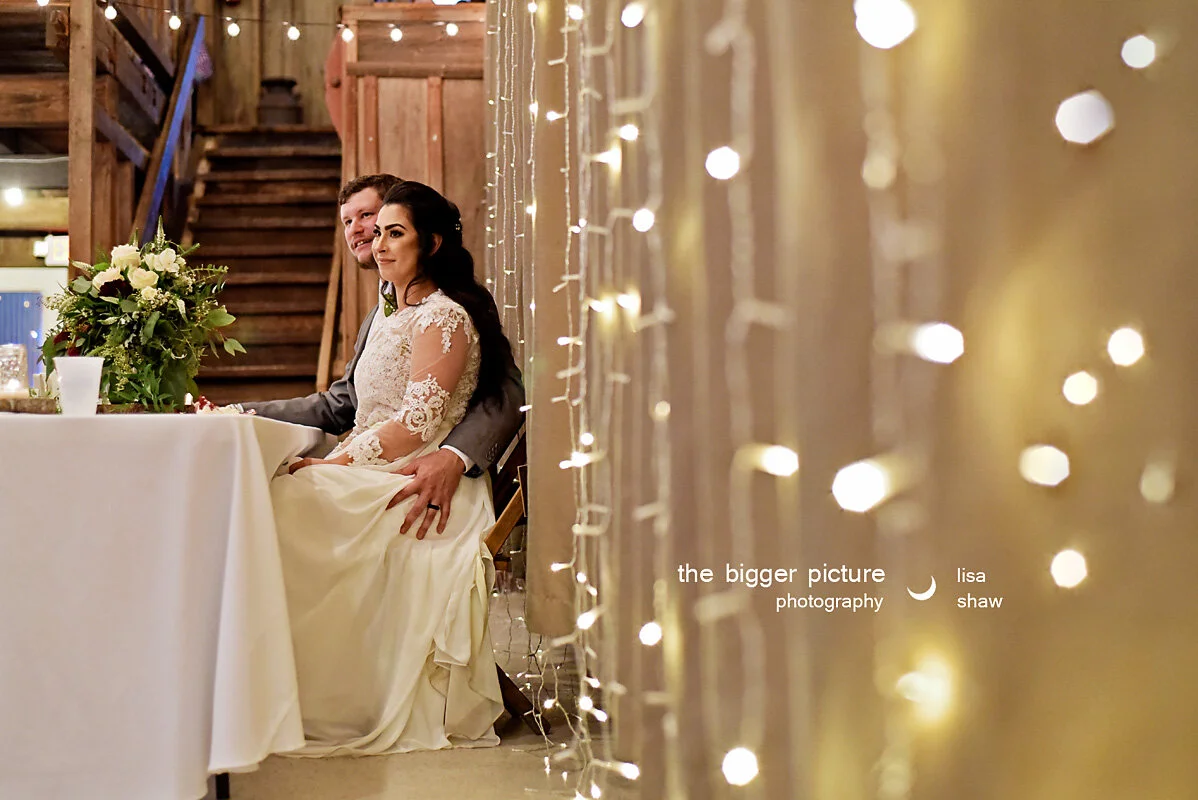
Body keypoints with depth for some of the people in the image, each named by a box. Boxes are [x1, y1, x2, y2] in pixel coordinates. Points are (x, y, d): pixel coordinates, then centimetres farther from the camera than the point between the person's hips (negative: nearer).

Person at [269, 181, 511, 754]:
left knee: (289, 501, -24)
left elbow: (418, 423, -16)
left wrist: (335, 463, -16)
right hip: (372, 480, 8)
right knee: (280, 491, -13)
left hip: (414, 487, -8)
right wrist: (333, 459, 4)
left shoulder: (444, 317, -7)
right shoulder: (390, 316, 22)